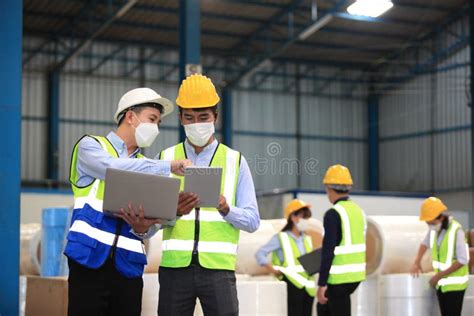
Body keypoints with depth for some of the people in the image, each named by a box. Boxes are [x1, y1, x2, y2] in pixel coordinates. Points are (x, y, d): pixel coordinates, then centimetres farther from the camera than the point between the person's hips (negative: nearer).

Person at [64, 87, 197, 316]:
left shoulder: (146, 166, 20)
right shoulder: (91, 145, 6)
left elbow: (150, 218, 12)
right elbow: (113, 168, -17)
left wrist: (142, 227, -13)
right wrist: (169, 167, -14)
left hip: (128, 265, 5)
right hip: (89, 258, -5)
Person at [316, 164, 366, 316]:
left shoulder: (333, 214, -16)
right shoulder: (358, 210, 9)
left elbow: (328, 251, -20)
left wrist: (322, 284, -17)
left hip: (340, 276, -9)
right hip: (357, 273, 9)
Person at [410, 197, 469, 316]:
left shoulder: (456, 230, -21)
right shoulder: (434, 228, 1)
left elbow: (463, 260, -22)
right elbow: (425, 243, 23)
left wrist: (439, 275, -21)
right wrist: (417, 262, 10)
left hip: (455, 284, -7)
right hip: (441, 283, 7)